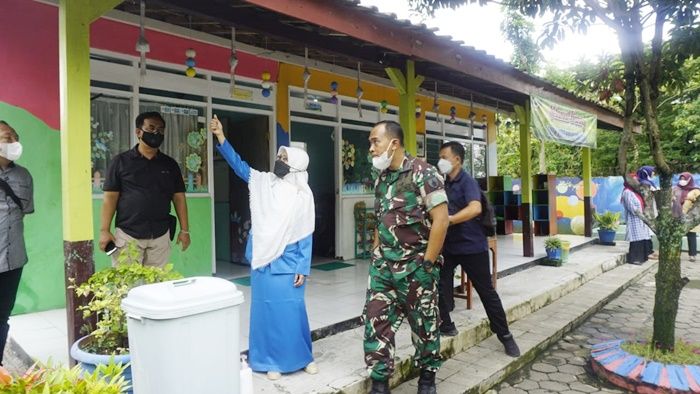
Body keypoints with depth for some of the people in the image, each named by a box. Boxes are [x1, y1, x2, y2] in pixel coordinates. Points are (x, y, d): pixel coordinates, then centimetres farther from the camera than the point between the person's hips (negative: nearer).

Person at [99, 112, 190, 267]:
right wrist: (104, 230, -6)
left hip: (160, 235, 2)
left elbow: (178, 197, 9)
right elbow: (110, 196, 1)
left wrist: (184, 230, 4)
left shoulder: (170, 164, 10)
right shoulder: (121, 161, 2)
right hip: (127, 234, -2)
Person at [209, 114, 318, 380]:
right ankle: (273, 361, 22)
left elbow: (306, 236, -5)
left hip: (288, 265, -3)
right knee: (266, 309, 8)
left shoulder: (303, 195, -6)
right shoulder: (262, 182, 3)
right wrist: (220, 137, -4)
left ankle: (303, 356, 24)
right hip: (263, 262, 3)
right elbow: (239, 165, 6)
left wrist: (303, 269, -7)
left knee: (292, 309, 4)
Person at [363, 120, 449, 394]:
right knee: (376, 319, 3)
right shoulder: (381, 178, 9)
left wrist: (427, 263, -16)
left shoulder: (422, 173, -12)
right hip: (383, 264, 6)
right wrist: (376, 255, 10)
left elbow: (441, 219, -17)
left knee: (424, 323, 10)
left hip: (416, 265, -6)